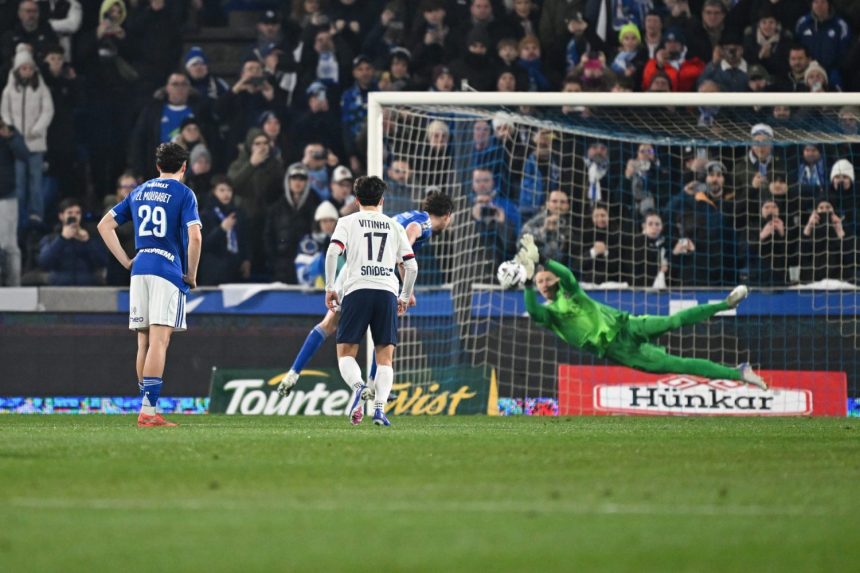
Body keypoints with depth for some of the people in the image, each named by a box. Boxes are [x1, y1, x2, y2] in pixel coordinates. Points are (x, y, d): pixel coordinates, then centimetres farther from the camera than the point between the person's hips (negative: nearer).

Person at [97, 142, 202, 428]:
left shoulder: (139, 192, 16)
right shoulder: (183, 194, -1)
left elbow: (105, 225, 17)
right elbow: (194, 236, -14)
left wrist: (126, 262, 16)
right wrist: (191, 275, -2)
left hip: (140, 269, 5)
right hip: (168, 269, -5)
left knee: (144, 342, 11)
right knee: (159, 340, -11)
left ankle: (147, 410, 15)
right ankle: (148, 410, -19)